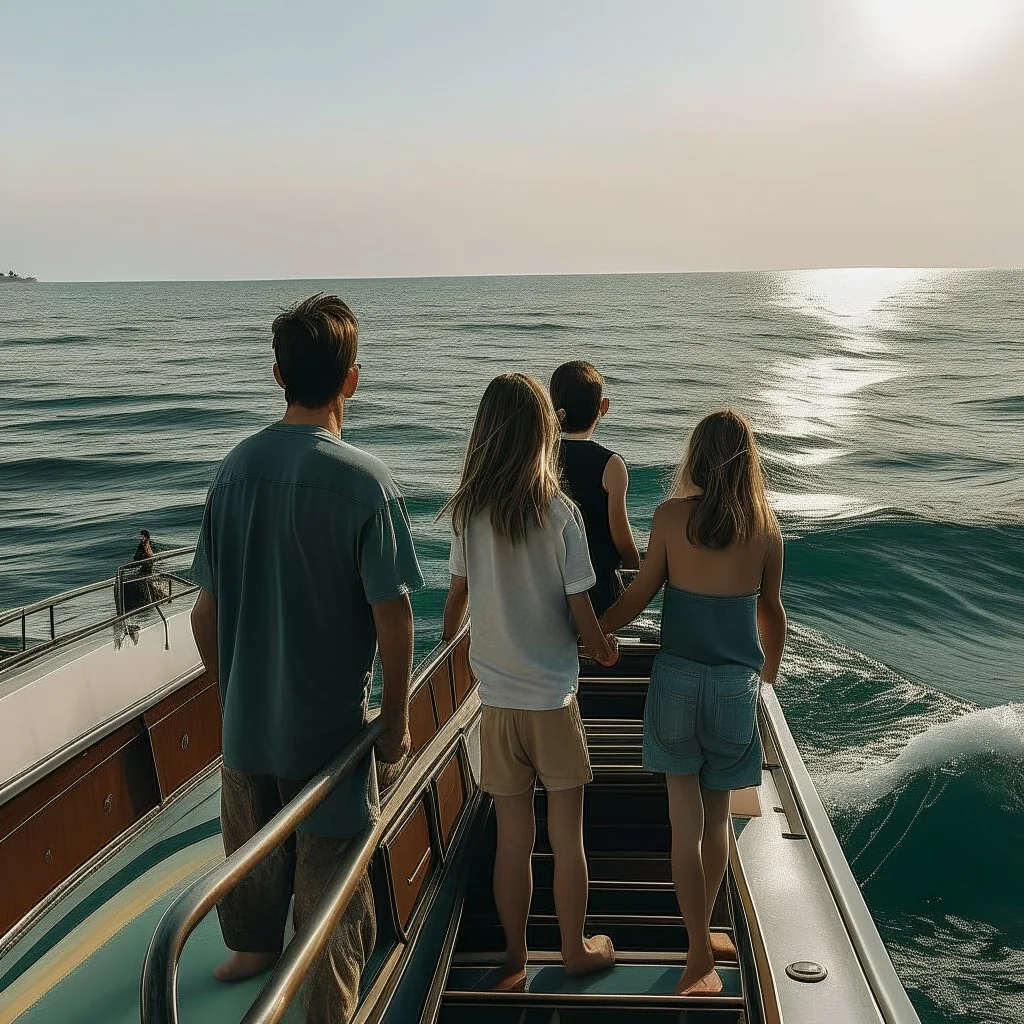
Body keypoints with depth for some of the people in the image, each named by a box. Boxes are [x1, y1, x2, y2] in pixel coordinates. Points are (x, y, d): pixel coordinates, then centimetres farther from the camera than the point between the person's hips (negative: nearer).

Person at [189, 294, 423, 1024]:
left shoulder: (236, 467, -4)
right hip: (329, 723, -5)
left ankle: (254, 947, 51)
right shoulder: (365, 481, -19)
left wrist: (230, 686, 17)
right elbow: (392, 618, -17)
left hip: (246, 717, 5)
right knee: (330, 887, 10)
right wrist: (397, 722, -5)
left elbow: (206, 613, 1)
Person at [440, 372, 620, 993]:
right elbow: (579, 610, -10)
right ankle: (576, 950, 30)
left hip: (497, 700, 3)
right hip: (554, 698, -2)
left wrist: (446, 641, 28)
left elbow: (457, 597, 7)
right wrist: (604, 649, 12)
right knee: (568, 838, 14)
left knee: (513, 839, 15)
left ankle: (515, 960, 28)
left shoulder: (468, 511, -5)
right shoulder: (559, 512, -14)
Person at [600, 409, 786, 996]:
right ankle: (703, 932, 32)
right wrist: (767, 677, 23)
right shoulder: (766, 527, -4)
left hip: (678, 677, -1)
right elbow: (771, 613, 7)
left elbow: (641, 594, -2)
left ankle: (701, 956, 11)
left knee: (687, 819, 8)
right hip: (736, 683, 1)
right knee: (716, 816, 17)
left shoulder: (672, 516, -8)